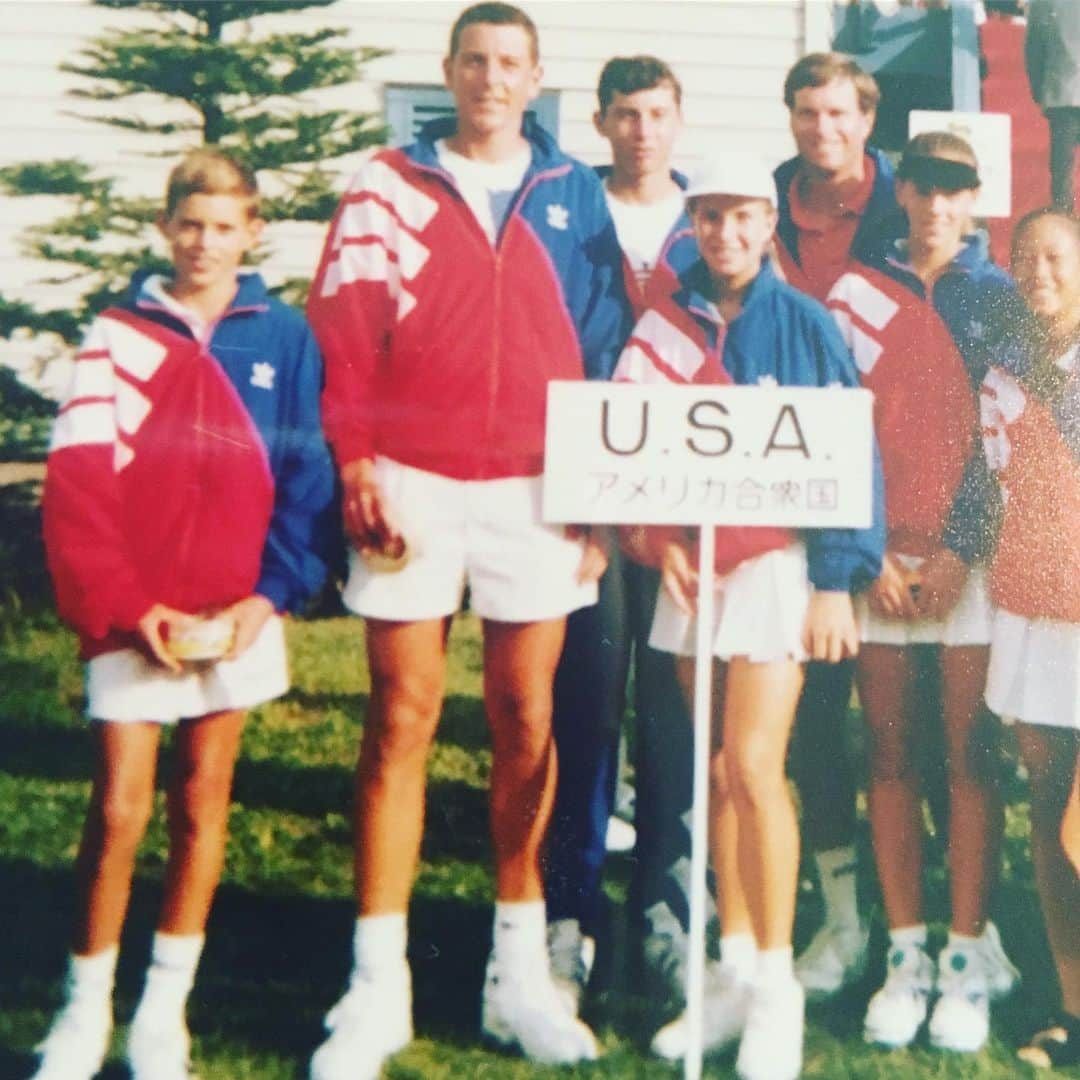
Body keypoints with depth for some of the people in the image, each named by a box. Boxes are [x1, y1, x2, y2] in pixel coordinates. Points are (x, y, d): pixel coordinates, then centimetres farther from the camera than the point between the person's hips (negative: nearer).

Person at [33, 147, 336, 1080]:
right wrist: (129, 606, -12)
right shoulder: (118, 335, 3)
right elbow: (76, 484, -3)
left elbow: (306, 475, 2)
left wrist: (271, 593, -10)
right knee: (118, 810, -3)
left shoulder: (285, 336, 5)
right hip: (131, 618, -1)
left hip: (236, 613, 1)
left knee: (203, 800, 7)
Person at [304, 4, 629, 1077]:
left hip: (537, 492, 2)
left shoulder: (573, 195, 11)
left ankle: (520, 969, 17)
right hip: (412, 484, -1)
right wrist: (357, 462, -10)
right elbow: (340, 331, 1)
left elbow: (602, 345, 10)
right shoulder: (387, 188, 6)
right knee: (399, 722, -1)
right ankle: (377, 987, 5)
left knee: (525, 721, 5)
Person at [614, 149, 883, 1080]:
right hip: (691, 560, 4)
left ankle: (777, 986, 0)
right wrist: (655, 533, -5)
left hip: (778, 558, -4)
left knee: (753, 766, -12)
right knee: (717, 771, 8)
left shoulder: (805, 323, -3)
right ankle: (735, 971, 19)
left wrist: (837, 582, -9)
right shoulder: (666, 325, 7)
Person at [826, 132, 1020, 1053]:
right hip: (879, 553, 1)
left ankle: (968, 956, 5)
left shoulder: (1002, 300, 6)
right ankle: (906, 953, 10)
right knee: (890, 752, 3)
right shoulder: (856, 293, 9)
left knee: (971, 753, -1)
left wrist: (960, 548, -8)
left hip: (974, 554, -1)